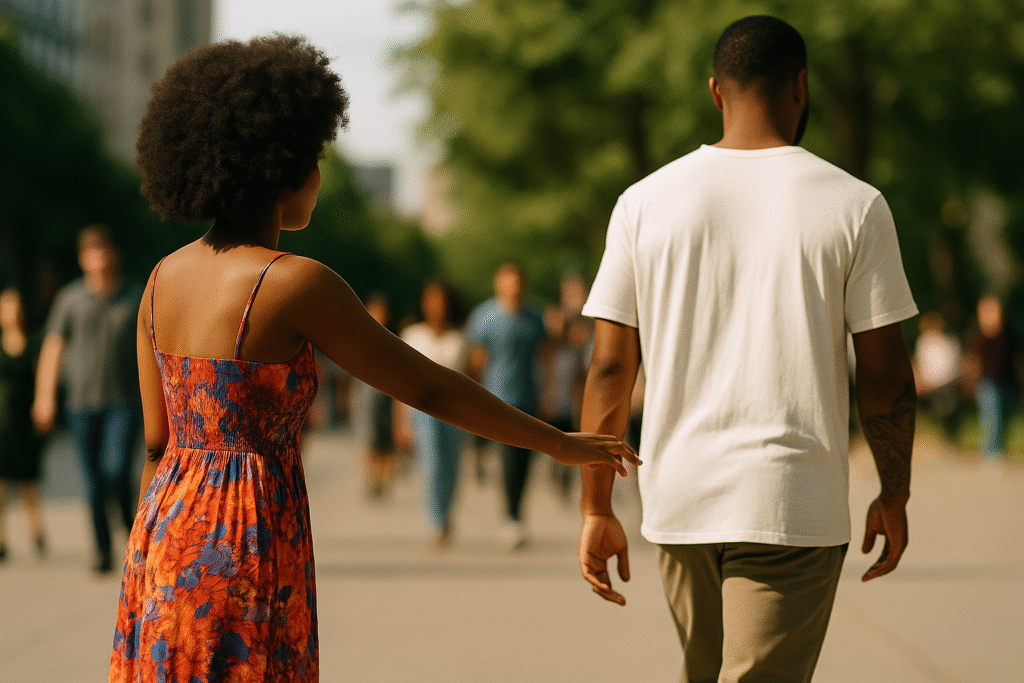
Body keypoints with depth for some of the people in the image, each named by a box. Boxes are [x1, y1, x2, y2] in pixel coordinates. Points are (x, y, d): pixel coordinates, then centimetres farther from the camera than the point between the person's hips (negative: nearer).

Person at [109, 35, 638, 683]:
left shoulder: (164, 279, 5)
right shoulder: (296, 286, -15)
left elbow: (156, 440, 11)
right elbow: (429, 387, -11)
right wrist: (564, 444, 0)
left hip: (169, 541, 7)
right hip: (246, 555, -7)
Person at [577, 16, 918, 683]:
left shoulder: (644, 201, 3)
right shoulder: (855, 205, -3)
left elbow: (610, 369, 2)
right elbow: (885, 377, -2)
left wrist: (597, 509, 8)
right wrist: (894, 496, 12)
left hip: (679, 500, 4)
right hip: (795, 503, -3)